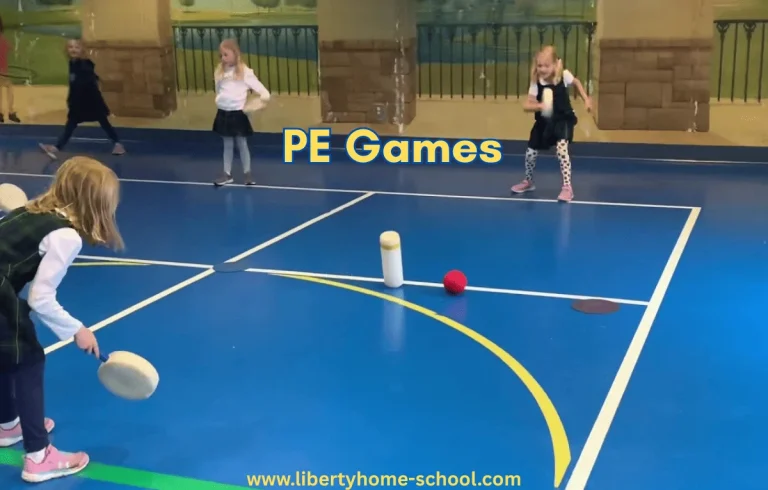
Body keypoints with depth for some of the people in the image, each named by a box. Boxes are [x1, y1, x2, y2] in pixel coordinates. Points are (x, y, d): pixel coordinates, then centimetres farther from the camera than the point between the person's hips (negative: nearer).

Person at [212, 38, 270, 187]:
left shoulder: (245, 72, -10)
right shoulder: (219, 72, 6)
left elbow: (257, 85, -17)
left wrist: (265, 94, -35)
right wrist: (219, 100, 5)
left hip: (238, 113, -4)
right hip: (223, 113, 5)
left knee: (242, 144, 6)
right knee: (227, 145, 14)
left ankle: (247, 173, 18)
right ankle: (227, 174, 22)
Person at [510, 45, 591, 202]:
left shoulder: (564, 76, -16)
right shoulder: (536, 83, -16)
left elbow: (577, 83, 8)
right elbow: (526, 105, -21)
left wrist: (586, 99, 4)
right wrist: (538, 106, -40)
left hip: (563, 120, -3)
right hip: (543, 122, 3)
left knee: (561, 148, -25)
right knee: (530, 153, 5)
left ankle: (567, 187, -17)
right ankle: (528, 182, 35)